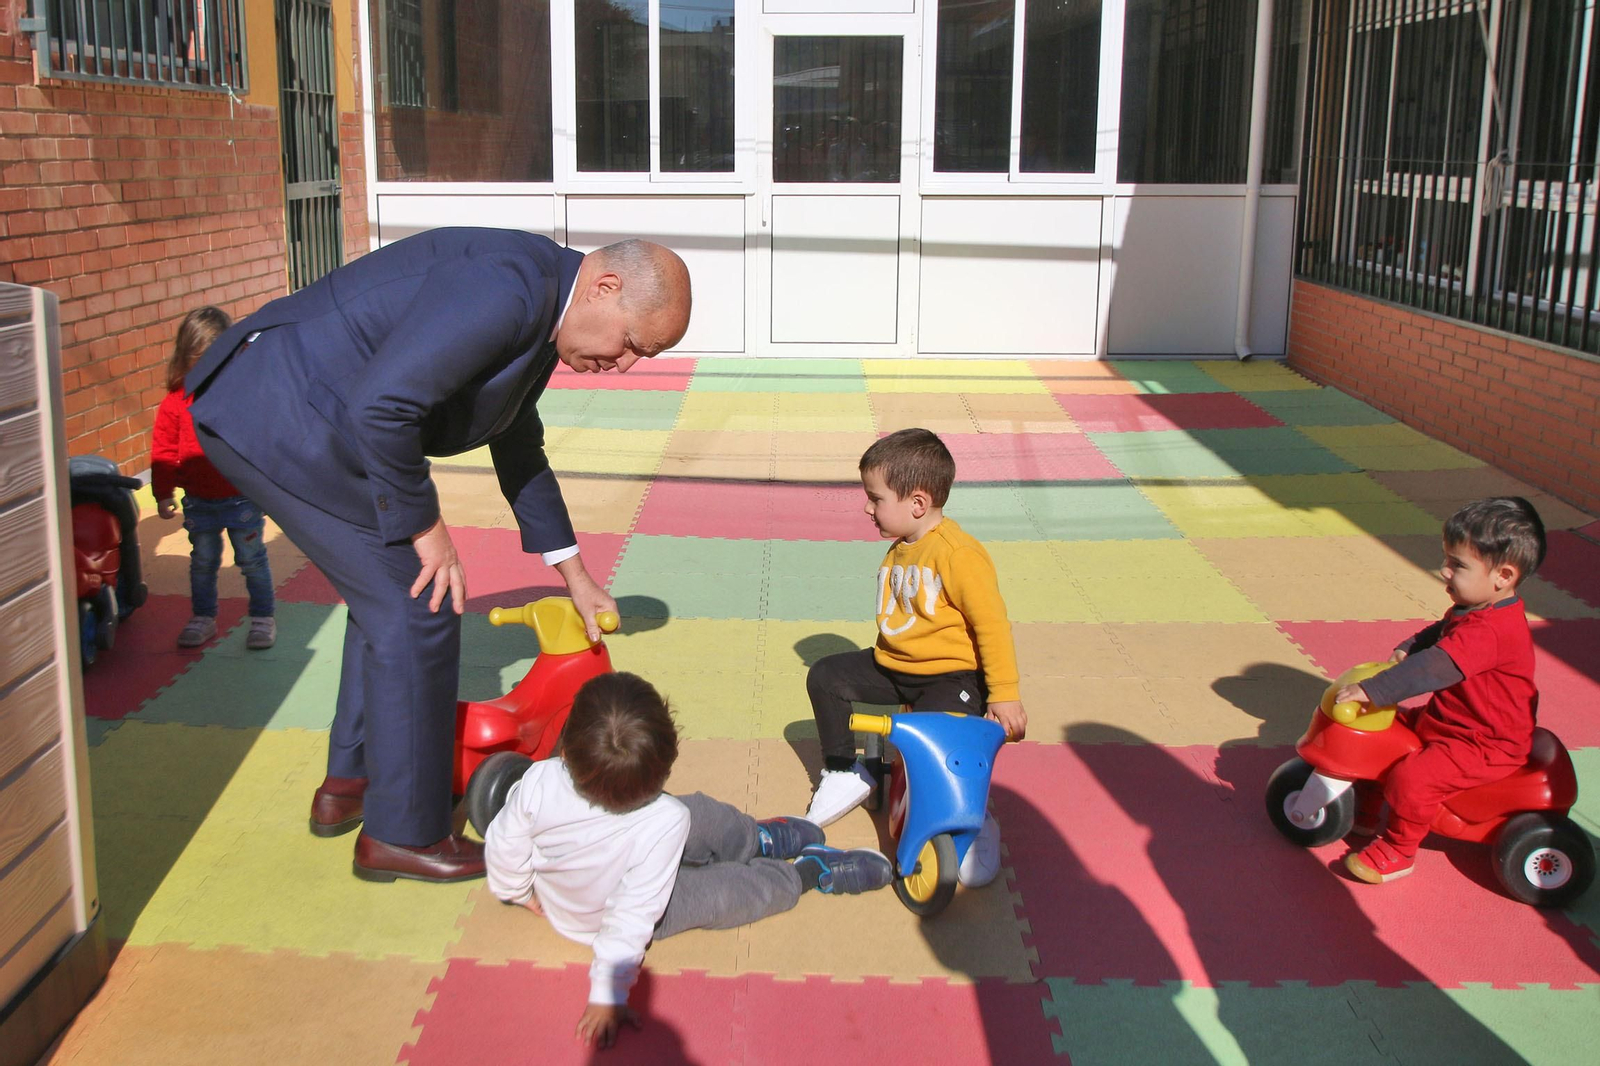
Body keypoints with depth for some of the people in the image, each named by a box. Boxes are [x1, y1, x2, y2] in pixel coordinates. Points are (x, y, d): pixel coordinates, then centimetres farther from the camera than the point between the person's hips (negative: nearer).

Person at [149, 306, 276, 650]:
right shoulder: (175, 402, -7)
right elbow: (163, 452, -2)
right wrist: (163, 495, -4)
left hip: (243, 497, -2)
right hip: (199, 502, 2)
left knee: (252, 560, 8)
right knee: (202, 562, 15)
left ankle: (263, 618, 21)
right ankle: (203, 617, 30)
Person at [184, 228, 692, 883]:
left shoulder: (538, 317, 10)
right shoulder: (506, 287, -24)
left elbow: (517, 448, 24)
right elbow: (380, 406, -30)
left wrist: (574, 575, 29)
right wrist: (425, 528, -16)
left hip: (269, 410, 10)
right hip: (278, 418, -10)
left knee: (393, 590, 21)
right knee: (419, 607, -5)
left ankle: (347, 785, 36)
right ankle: (402, 834, 10)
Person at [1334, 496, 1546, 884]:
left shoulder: (1489, 630, -31)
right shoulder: (1473, 611, 4)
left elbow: (1435, 669, -40)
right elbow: (1439, 634, 24)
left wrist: (1372, 690, -43)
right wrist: (1407, 650, 5)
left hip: (1487, 745, -11)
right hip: (1446, 720, 11)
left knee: (1411, 778, -27)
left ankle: (1398, 850, -3)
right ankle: (1366, 812, 31)